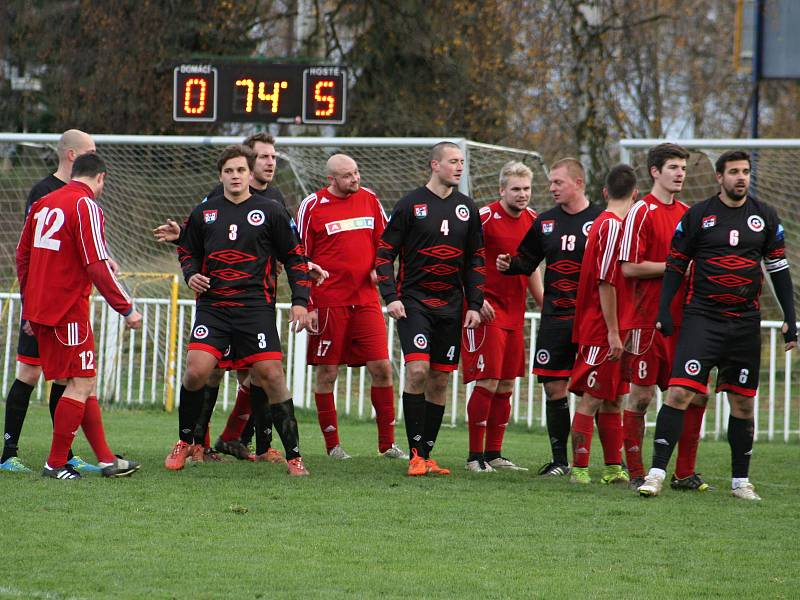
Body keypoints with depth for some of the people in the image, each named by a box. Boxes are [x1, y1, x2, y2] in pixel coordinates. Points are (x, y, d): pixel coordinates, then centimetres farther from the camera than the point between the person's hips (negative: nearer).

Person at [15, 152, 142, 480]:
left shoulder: (43, 204, 12)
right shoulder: (86, 206, -11)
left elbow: (22, 256, 17)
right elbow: (97, 267, -17)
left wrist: (28, 309, 25)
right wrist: (126, 309, -10)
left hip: (38, 307, 8)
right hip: (68, 310, -8)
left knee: (85, 383, 13)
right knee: (81, 385, -1)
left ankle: (105, 458, 15)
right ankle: (56, 463, 0)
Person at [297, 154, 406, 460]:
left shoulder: (369, 199, 8)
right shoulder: (312, 207, -4)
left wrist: (379, 267, -1)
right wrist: (306, 305, -5)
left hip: (366, 299, 3)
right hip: (328, 302, -3)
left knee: (382, 368, -2)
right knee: (327, 371, 1)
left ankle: (387, 443, 6)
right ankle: (332, 444, 12)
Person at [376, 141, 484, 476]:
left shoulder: (467, 208, 10)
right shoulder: (411, 204, -2)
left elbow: (476, 260, 16)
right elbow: (385, 253, -1)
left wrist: (474, 304, 8)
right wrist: (390, 296, -12)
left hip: (450, 307, 5)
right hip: (413, 301, -5)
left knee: (440, 380, 5)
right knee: (417, 370, -18)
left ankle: (426, 455, 13)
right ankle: (415, 455, -13)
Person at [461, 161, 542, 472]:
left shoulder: (532, 219, 10)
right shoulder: (485, 217, -12)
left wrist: (544, 303, 16)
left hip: (515, 312, 7)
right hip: (487, 310, -7)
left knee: (506, 385, 9)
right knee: (487, 382, -9)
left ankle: (494, 454, 17)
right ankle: (475, 456, -3)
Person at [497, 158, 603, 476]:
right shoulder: (545, 221, 12)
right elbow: (528, 261, 20)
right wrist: (509, 264, -1)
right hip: (554, 317, 5)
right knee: (554, 388, 4)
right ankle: (559, 460, 13)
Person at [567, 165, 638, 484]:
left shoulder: (608, 224, 14)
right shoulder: (613, 226, -14)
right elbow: (606, 283, -19)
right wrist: (613, 332, -19)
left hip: (609, 332, 9)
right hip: (603, 331, -9)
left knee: (612, 399, 11)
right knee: (592, 399, -5)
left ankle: (613, 468, 15)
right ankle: (579, 468, -3)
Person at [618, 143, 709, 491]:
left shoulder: (688, 214, 14)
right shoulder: (642, 212, -7)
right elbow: (629, 267, -13)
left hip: (681, 319, 6)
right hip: (646, 318, -6)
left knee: (694, 395, 2)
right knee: (640, 396, -2)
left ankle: (684, 473, 9)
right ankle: (635, 473, 7)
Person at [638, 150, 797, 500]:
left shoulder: (765, 216, 8)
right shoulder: (697, 216, 1)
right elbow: (675, 264, 5)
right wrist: (663, 312, -4)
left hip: (745, 323, 3)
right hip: (702, 317, -3)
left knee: (743, 402, 7)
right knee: (680, 392, -14)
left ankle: (741, 480, 17)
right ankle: (657, 472, -14)